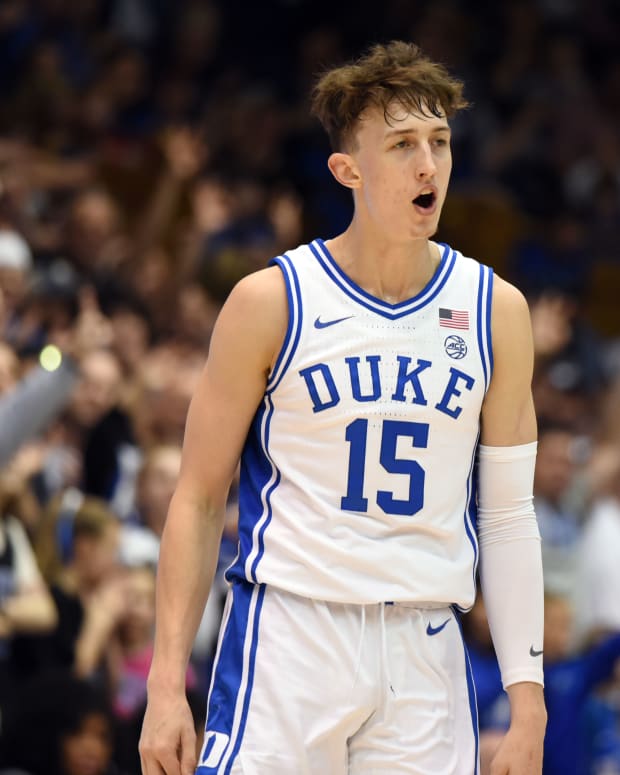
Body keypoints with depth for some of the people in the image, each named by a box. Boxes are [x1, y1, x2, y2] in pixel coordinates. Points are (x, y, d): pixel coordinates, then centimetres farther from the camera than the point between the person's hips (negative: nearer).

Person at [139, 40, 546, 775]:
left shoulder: (496, 311, 6)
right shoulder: (269, 302, -2)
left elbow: (507, 516, 9)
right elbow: (197, 499, 2)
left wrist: (527, 702, 3)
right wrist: (166, 684, -5)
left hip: (426, 652, 3)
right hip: (288, 637, -3)